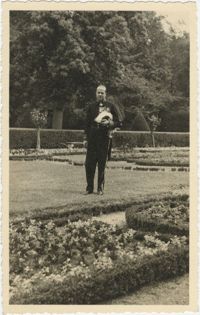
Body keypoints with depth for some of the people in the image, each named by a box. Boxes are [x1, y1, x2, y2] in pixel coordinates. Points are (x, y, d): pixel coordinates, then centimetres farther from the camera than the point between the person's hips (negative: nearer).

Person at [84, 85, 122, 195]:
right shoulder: (91, 106, 12)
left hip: (104, 138, -2)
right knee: (89, 163, -2)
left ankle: (100, 189, 10)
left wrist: (110, 123, -12)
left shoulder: (111, 107, 6)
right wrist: (86, 138, 7)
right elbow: (87, 123, 14)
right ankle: (89, 188, 9)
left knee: (102, 165, 1)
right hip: (92, 138, 2)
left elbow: (119, 123, 7)